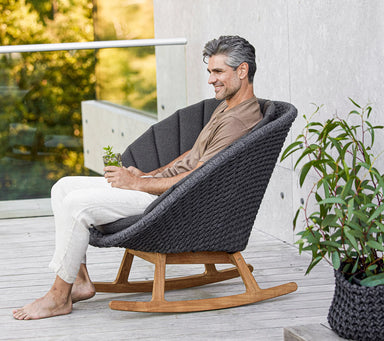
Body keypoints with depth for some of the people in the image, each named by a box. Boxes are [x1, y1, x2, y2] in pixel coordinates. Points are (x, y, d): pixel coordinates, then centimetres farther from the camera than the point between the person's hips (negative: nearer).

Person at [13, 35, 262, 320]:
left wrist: (138, 183, -17)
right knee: (64, 188, 5)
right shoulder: (226, 107, 16)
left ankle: (59, 297, -9)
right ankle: (80, 281, 3)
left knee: (76, 204, -21)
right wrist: (149, 174, 11)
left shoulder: (239, 120, -18)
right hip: (164, 181, 11)